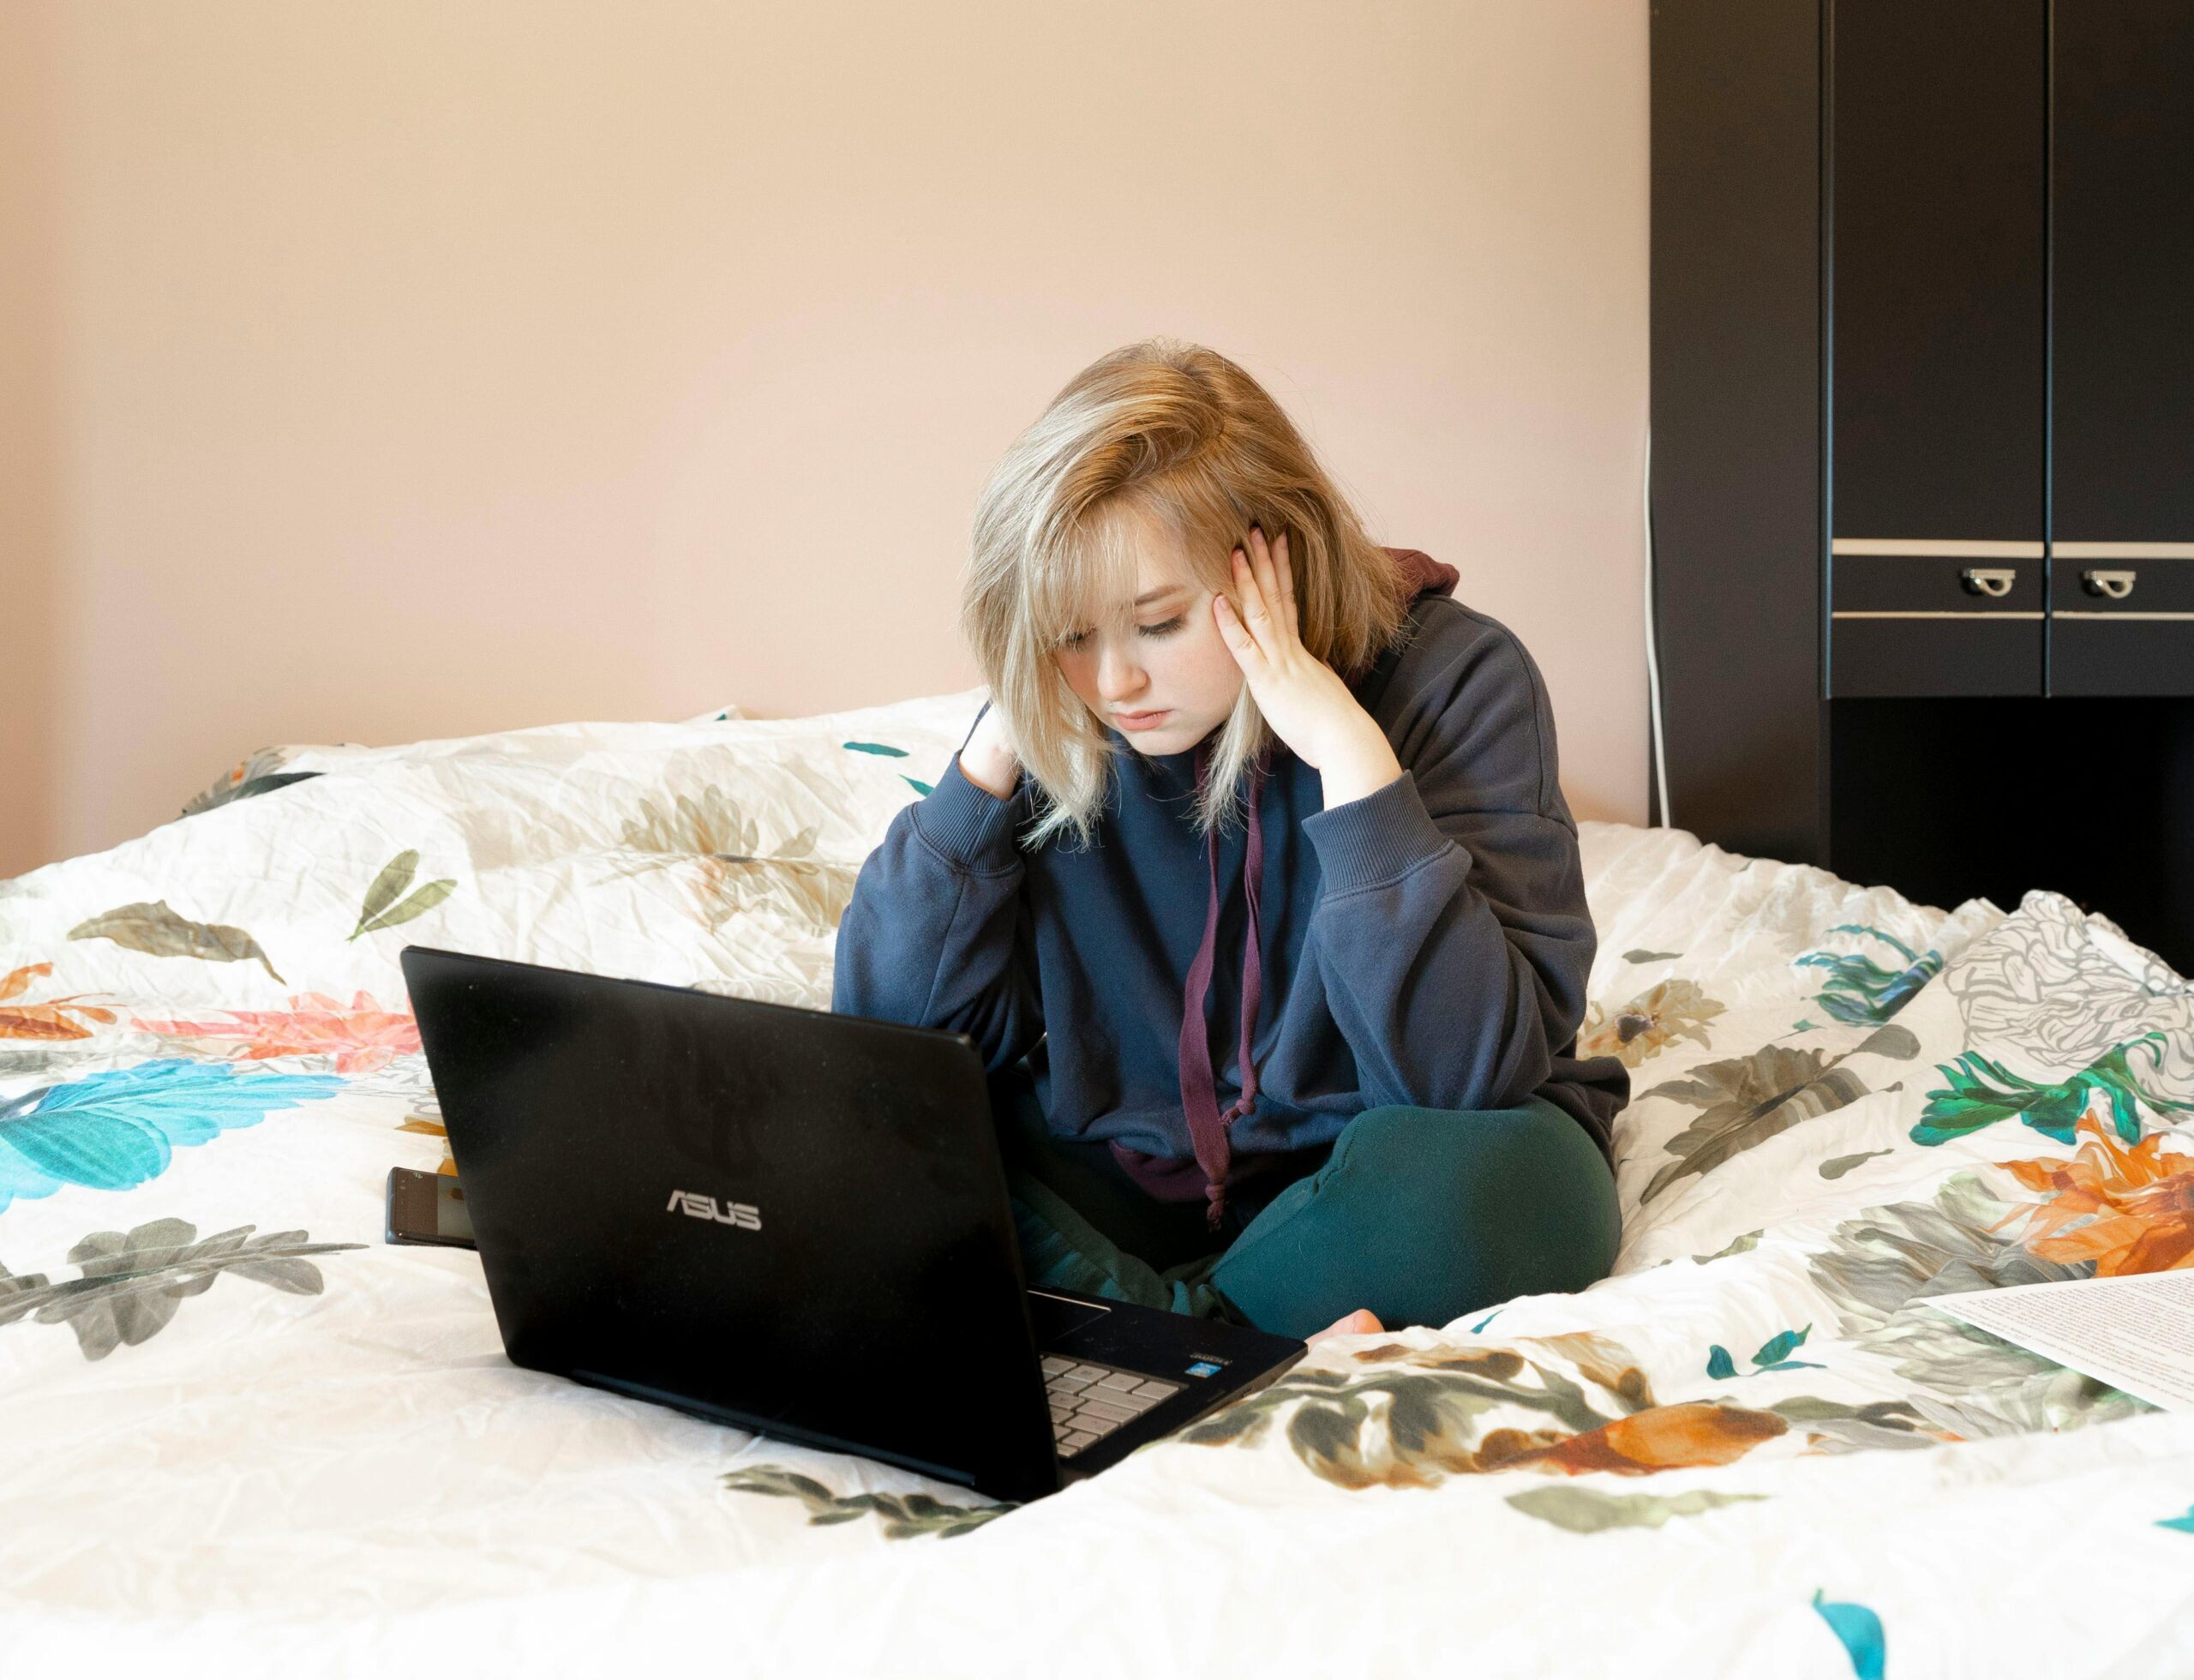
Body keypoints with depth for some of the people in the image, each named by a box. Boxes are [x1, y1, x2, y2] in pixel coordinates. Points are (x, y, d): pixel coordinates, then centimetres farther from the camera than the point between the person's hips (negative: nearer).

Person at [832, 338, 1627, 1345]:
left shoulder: (1455, 680, -16)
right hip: (1123, 1178, 3)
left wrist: (1350, 753, -28)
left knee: (1487, 1179, -36)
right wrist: (996, 751, -15)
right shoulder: (1061, 731, -5)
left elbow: (1473, 1080, -26)